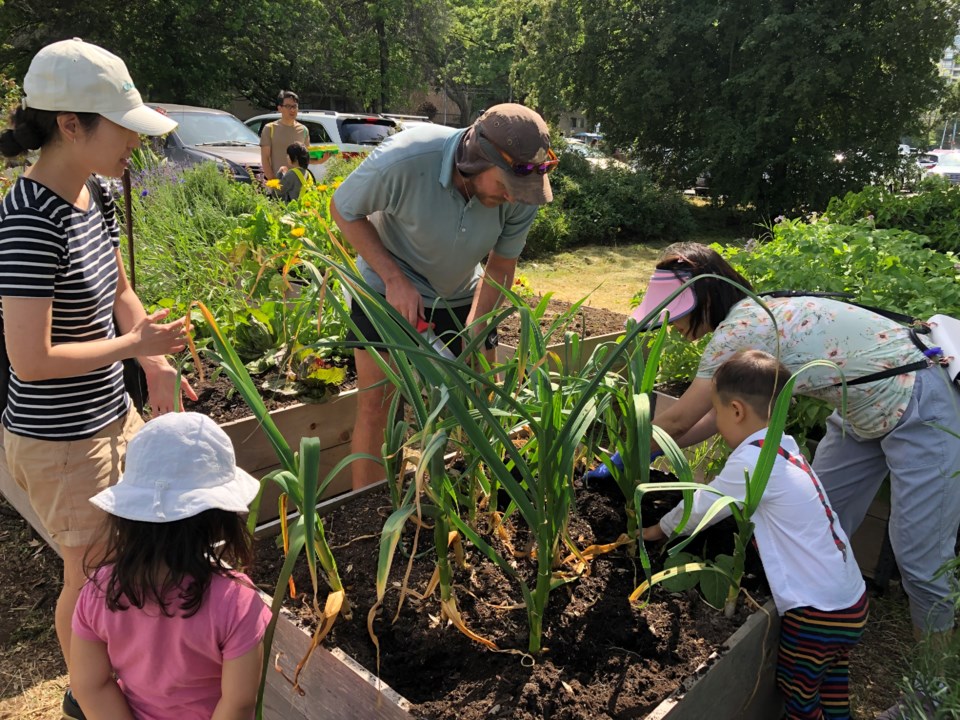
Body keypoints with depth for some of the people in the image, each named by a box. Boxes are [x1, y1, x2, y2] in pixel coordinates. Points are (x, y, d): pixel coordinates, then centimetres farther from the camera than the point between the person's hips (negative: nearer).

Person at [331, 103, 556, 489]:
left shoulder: (521, 192, -23)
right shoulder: (402, 160, -34)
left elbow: (500, 267, -8)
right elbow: (343, 209, -16)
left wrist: (473, 336, -19)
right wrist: (395, 279, -24)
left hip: (460, 296, 3)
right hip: (389, 291, -3)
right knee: (375, 408, -4)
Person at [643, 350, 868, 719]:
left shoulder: (751, 460, -21)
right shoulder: (784, 448, 6)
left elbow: (700, 509, -7)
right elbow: (718, 496, 16)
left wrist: (659, 529, 7)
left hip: (816, 612, -8)